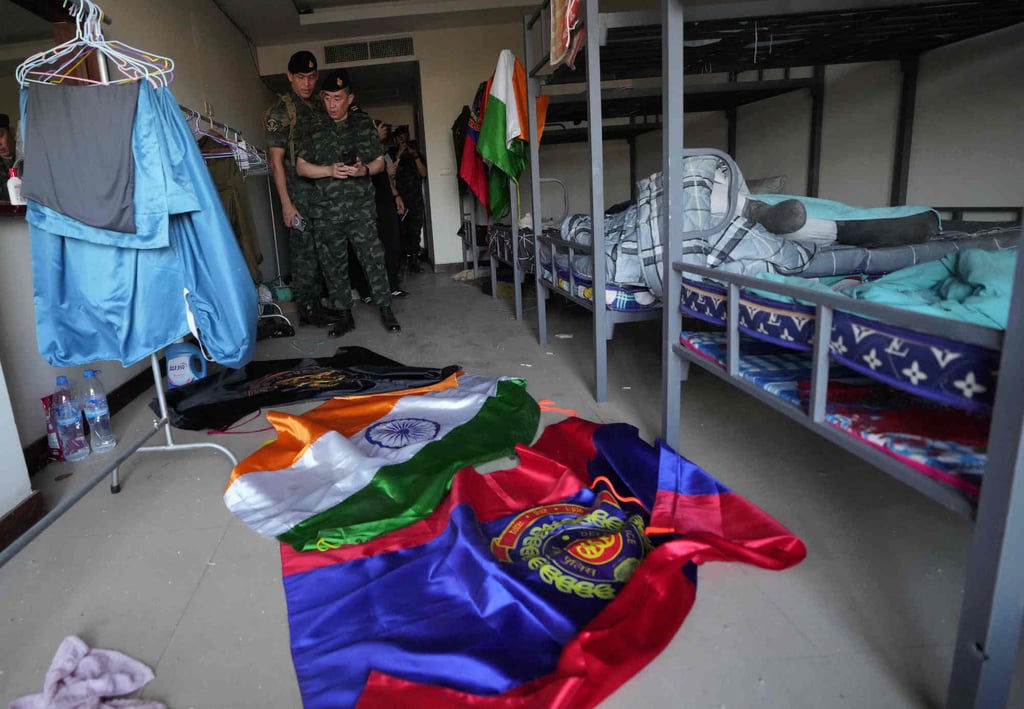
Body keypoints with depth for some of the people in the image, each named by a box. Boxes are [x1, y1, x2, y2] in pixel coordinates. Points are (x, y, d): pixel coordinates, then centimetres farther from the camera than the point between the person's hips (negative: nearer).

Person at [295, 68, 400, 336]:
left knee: (373, 257, -5)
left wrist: (365, 170, -13)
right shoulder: (313, 127, 6)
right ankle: (344, 315, 16)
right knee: (333, 263, 5)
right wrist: (330, 170, -12)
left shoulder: (364, 123, 8)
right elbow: (301, 167, 5)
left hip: (361, 206, -1)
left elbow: (380, 162, 9)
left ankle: (385, 310, 6)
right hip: (326, 209, 1)